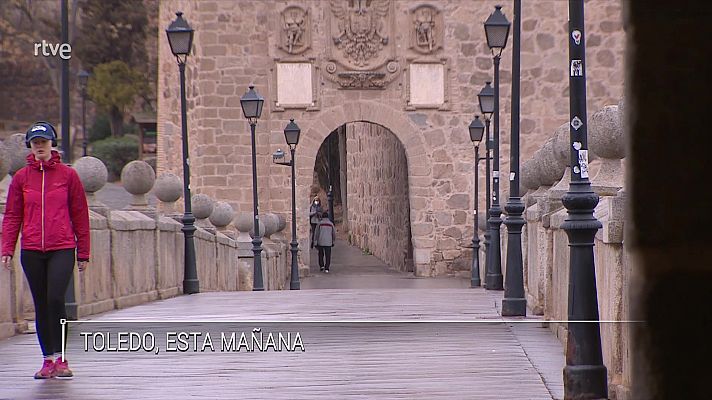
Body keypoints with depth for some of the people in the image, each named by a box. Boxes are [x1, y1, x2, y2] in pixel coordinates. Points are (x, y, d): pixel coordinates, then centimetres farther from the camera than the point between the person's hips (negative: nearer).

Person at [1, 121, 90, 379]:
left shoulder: (68, 175, 4)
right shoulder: (21, 178, 8)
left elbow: (80, 215, 6)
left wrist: (83, 252, 4)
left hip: (62, 249, -2)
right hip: (31, 250, 2)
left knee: (56, 299, -16)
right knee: (41, 305, 5)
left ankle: (60, 357, -6)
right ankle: (48, 360, 11)